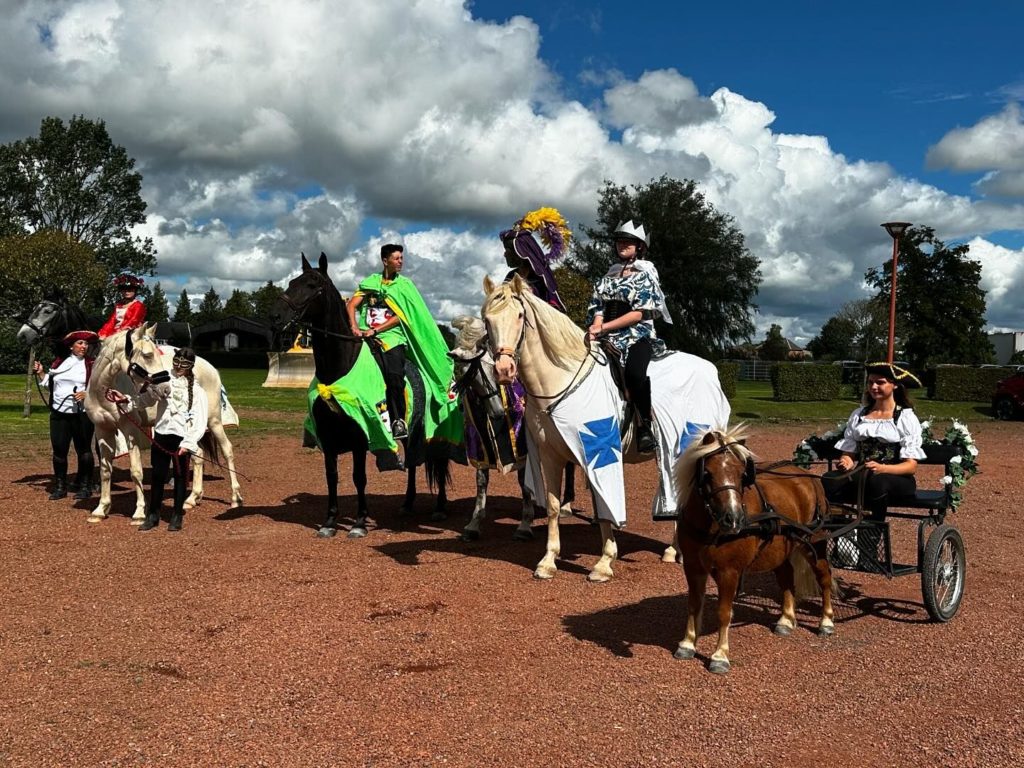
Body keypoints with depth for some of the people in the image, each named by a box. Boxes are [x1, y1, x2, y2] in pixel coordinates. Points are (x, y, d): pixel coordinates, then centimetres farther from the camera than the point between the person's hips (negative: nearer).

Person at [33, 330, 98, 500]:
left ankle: (85, 486, 14)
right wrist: (40, 373, 5)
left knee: (83, 449, 4)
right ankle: (60, 487, 15)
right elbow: (49, 383, 19)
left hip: (81, 414, -4)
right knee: (59, 450, 6)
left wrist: (87, 394, -22)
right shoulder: (59, 362, 10)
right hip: (59, 412, 4)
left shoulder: (92, 365, -3)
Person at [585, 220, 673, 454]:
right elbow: (598, 308, 13)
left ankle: (644, 426, -23)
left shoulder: (645, 275, 6)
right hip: (608, 339, 6)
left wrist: (603, 327, -12)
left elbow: (639, 313, -5)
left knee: (635, 371, -35)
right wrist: (595, 329, -10)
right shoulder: (608, 277, 20)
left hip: (638, 336, -6)